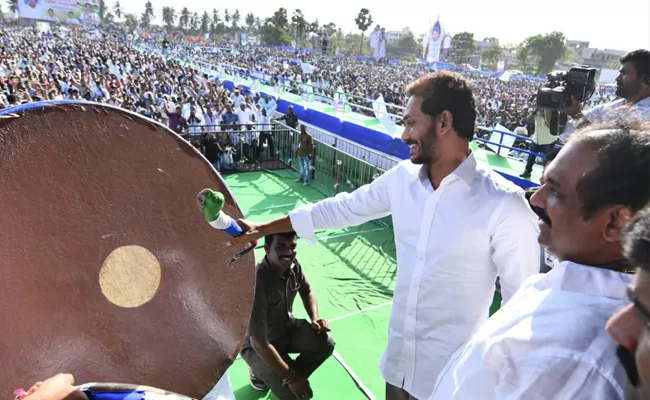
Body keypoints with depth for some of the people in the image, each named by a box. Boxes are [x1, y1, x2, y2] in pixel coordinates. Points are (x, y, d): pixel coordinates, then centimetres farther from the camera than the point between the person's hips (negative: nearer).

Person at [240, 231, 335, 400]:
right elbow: (259, 343, -32)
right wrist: (290, 378, -26)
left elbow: (307, 293, 8)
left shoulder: (293, 265, -14)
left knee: (325, 344, -14)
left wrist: (315, 319, -12)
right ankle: (261, 373, 14)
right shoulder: (257, 282, -36)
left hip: (286, 326, 7)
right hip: (257, 345, -6)